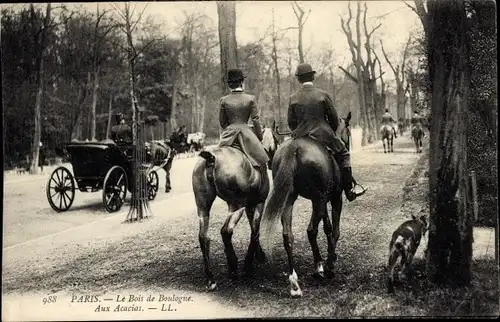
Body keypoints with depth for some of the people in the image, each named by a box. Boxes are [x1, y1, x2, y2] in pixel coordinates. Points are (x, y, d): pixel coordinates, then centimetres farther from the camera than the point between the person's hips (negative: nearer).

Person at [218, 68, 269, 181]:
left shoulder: (224, 100, 0)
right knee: (261, 161, 10)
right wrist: (259, 137, 8)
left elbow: (222, 122, 6)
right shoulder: (251, 99, -5)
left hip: (229, 134, 2)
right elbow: (255, 120, -3)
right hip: (246, 132, -2)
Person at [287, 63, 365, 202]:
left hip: (300, 137, 2)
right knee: (343, 155, 14)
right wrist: (331, 132, 19)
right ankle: (349, 190, 10)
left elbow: (291, 122, 5)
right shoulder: (323, 95, -3)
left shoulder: (293, 98, 2)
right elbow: (334, 118, 2)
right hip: (323, 135, -2)